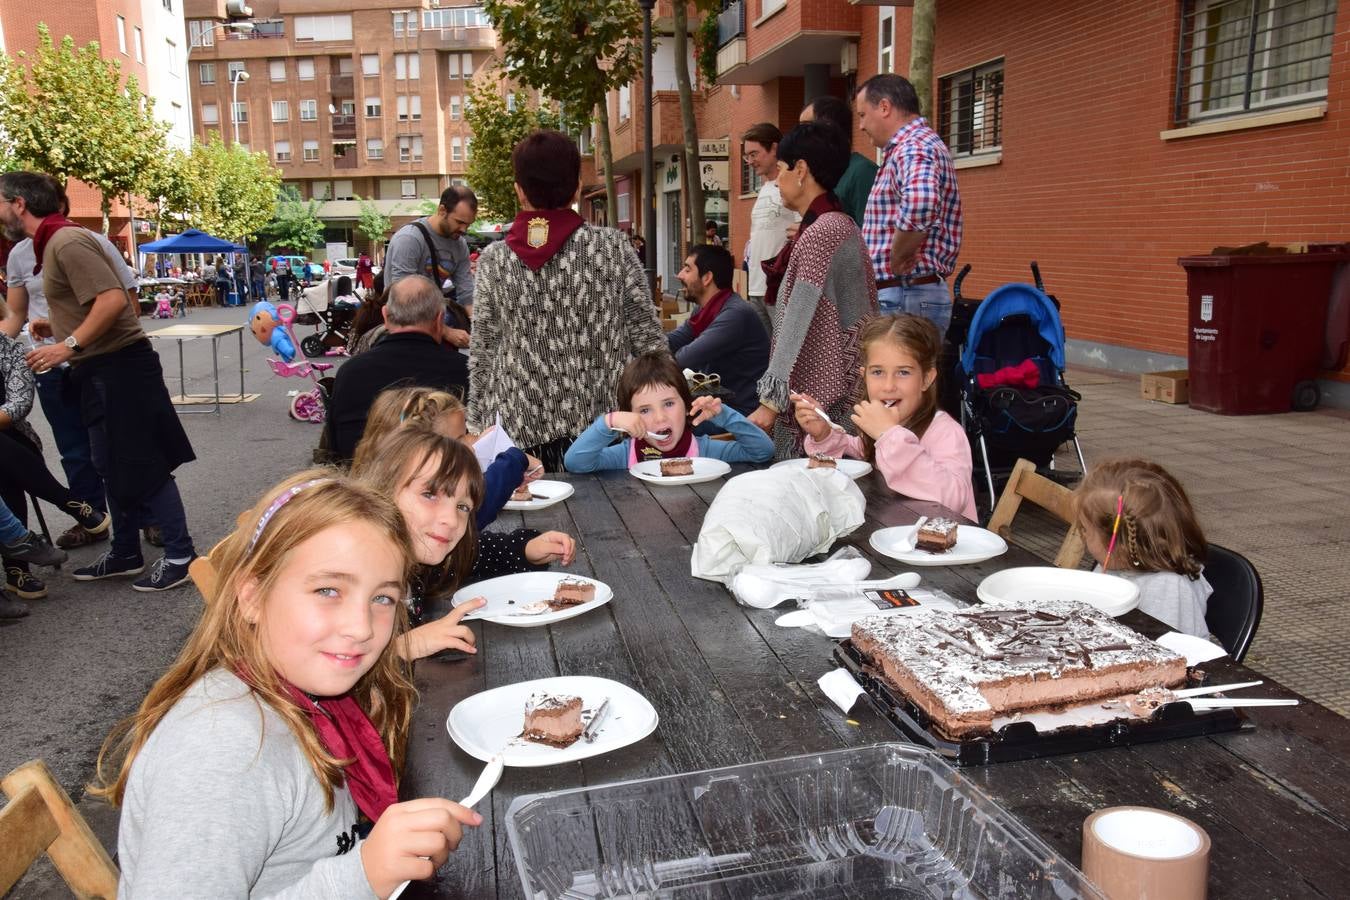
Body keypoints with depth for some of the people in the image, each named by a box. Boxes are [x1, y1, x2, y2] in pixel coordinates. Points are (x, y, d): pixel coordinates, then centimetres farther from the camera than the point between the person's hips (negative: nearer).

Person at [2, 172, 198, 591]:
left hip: (120, 367, -10)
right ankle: (125, 554, 25)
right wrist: (58, 329, 13)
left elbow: (113, 299, -26)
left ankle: (180, 555, 3)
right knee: (114, 466, 15)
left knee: (142, 467, -5)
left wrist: (69, 346, -23)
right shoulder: (52, 242, 15)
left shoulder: (67, 241, -15)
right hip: (102, 369, 10)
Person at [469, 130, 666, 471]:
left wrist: (478, 424, 13)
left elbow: (482, 354, 4)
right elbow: (647, 336, -2)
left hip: (520, 429, 1)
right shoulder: (613, 247, -5)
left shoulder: (493, 260, -1)